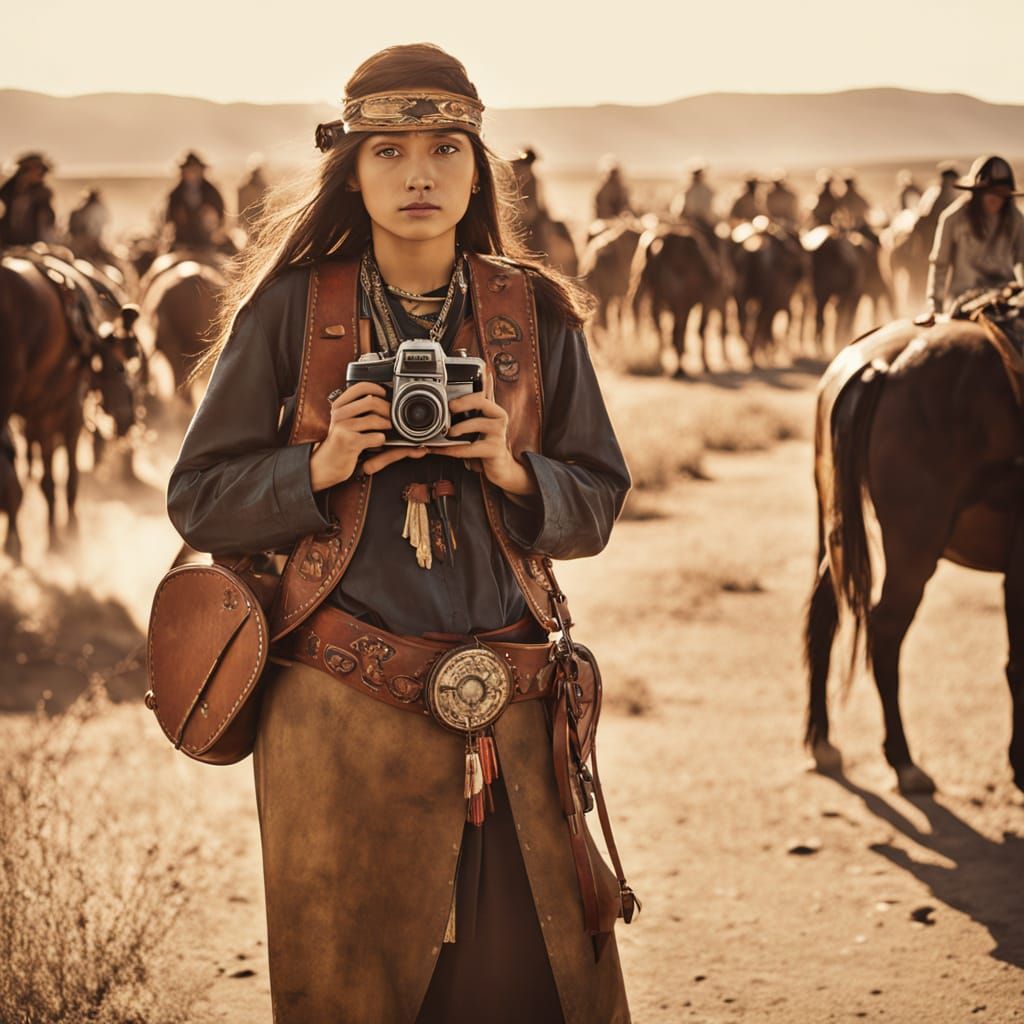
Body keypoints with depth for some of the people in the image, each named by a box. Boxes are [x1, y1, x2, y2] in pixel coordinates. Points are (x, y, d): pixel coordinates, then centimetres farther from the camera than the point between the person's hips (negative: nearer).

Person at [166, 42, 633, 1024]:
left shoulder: (536, 315, 7)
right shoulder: (289, 307, 2)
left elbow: (596, 506, 10)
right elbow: (199, 501, 3)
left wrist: (509, 469, -9)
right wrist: (323, 466, -13)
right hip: (340, 711, -1)